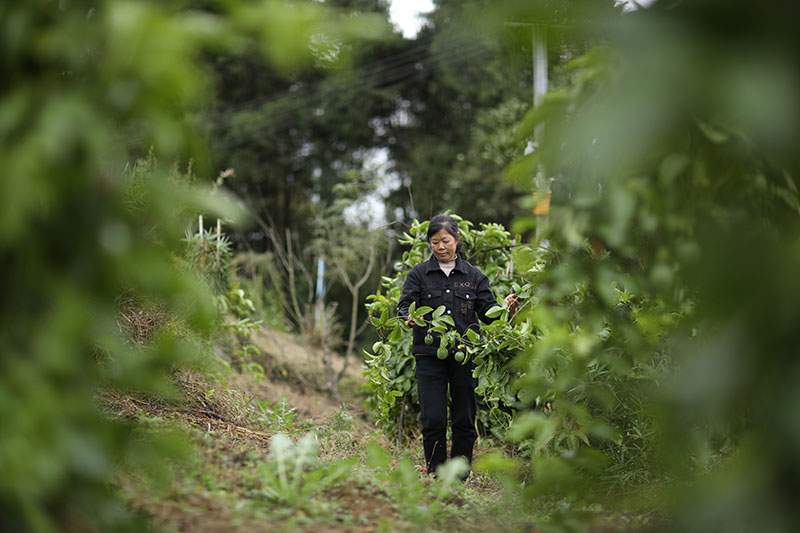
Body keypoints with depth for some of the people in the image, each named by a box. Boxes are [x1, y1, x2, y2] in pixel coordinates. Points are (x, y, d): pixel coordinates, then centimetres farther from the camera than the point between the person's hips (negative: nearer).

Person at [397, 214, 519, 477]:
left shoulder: (474, 276, 11)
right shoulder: (419, 274, 7)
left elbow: (488, 312, 6)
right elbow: (404, 306, -1)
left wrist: (505, 307, -16)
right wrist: (410, 317, -24)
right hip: (429, 355, -1)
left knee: (465, 421, 4)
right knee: (434, 421, -7)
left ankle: (459, 478, 15)